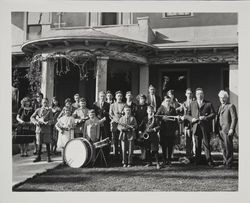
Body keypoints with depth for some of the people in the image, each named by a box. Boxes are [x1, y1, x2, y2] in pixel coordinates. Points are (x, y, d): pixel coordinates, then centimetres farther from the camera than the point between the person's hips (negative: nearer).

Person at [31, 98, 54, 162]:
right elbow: (32, 117, 4)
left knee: (47, 143, 0)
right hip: (39, 128, 2)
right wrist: (36, 122, -14)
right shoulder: (38, 110, 11)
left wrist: (47, 122, -23)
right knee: (39, 143, 7)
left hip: (46, 129, -2)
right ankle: (38, 157, 18)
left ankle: (48, 157, 9)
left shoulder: (49, 110, 5)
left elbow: (51, 120, -2)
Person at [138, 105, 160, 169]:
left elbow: (158, 126, -5)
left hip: (154, 136, -4)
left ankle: (157, 163, -4)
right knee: (147, 150, 9)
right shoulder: (145, 119, 11)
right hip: (146, 136, 4)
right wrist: (140, 131, -4)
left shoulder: (155, 118, 1)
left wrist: (154, 129, -22)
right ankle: (149, 162, 21)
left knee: (155, 150, -8)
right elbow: (141, 126, 12)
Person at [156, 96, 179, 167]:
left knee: (170, 145, 3)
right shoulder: (161, 108, 5)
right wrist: (162, 117, -20)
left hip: (171, 129, 2)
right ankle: (164, 161, 5)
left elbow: (175, 119, 11)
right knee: (164, 145, -2)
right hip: (163, 129, -2)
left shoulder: (172, 109, 12)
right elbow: (156, 116, -4)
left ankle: (169, 160, 15)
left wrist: (176, 129, 6)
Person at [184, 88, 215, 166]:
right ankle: (198, 160, 11)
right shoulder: (192, 104, 17)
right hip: (196, 126, 2)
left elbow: (213, 114, 4)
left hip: (205, 127, -2)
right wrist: (191, 119, -6)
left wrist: (206, 117, -12)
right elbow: (187, 115, 14)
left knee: (206, 143, -1)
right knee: (197, 144, 4)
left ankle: (209, 160, 6)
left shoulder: (208, 104, 11)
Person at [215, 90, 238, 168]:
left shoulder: (231, 106, -5)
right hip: (220, 130, 7)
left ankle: (229, 163, 7)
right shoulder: (220, 107, 19)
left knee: (228, 147, -2)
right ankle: (225, 162, 19)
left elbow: (234, 118, -11)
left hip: (227, 130, -7)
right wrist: (217, 128, 12)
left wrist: (231, 129, -17)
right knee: (223, 147, 10)